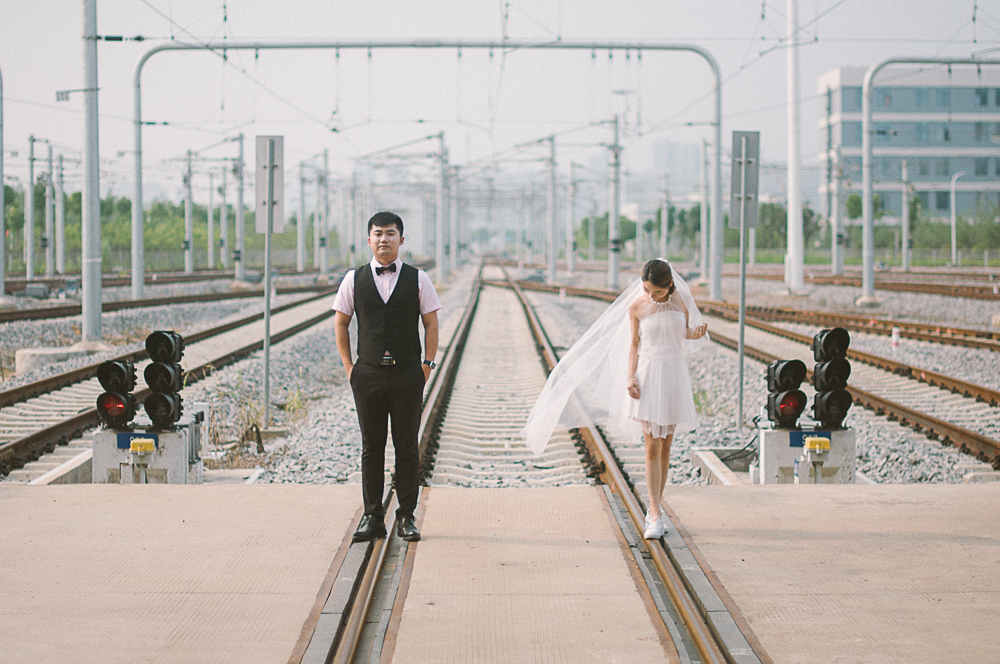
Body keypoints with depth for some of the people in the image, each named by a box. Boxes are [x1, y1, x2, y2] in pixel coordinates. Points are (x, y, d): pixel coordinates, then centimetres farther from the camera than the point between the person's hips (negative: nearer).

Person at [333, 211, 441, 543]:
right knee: (372, 447, 4)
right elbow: (340, 322, 11)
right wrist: (349, 366, 5)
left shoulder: (418, 279, 4)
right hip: (368, 375, 1)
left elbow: (431, 323, 7)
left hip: (407, 375, -1)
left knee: (406, 447, 3)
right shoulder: (354, 279, 5)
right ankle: (372, 518, 9)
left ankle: (406, 517, 10)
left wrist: (427, 365, -1)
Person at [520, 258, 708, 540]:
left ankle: (654, 508, 19)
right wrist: (630, 378, -11)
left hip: (674, 374, 2)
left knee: (665, 446, 7)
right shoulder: (636, 307, -3)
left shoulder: (681, 301, 2)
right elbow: (634, 345, 1)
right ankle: (656, 515, -11)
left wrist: (698, 333, -9)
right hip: (648, 376, -2)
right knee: (652, 446, -9)